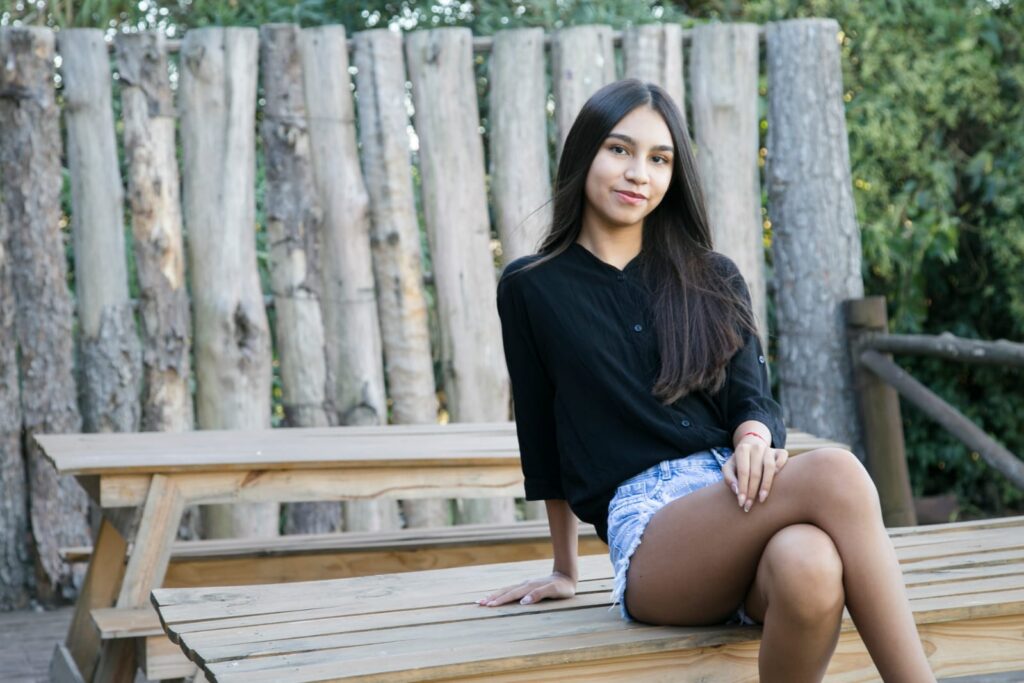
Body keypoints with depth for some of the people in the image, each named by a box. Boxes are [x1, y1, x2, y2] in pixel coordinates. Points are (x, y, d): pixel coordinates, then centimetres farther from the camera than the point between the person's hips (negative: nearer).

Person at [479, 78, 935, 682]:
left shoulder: (712, 280, 19)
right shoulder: (532, 288, 11)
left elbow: (752, 396, 8)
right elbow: (544, 436, 17)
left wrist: (754, 440, -17)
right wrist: (566, 570, 22)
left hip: (738, 496, 3)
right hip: (645, 523, -3)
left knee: (808, 565, -39)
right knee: (834, 473, -35)